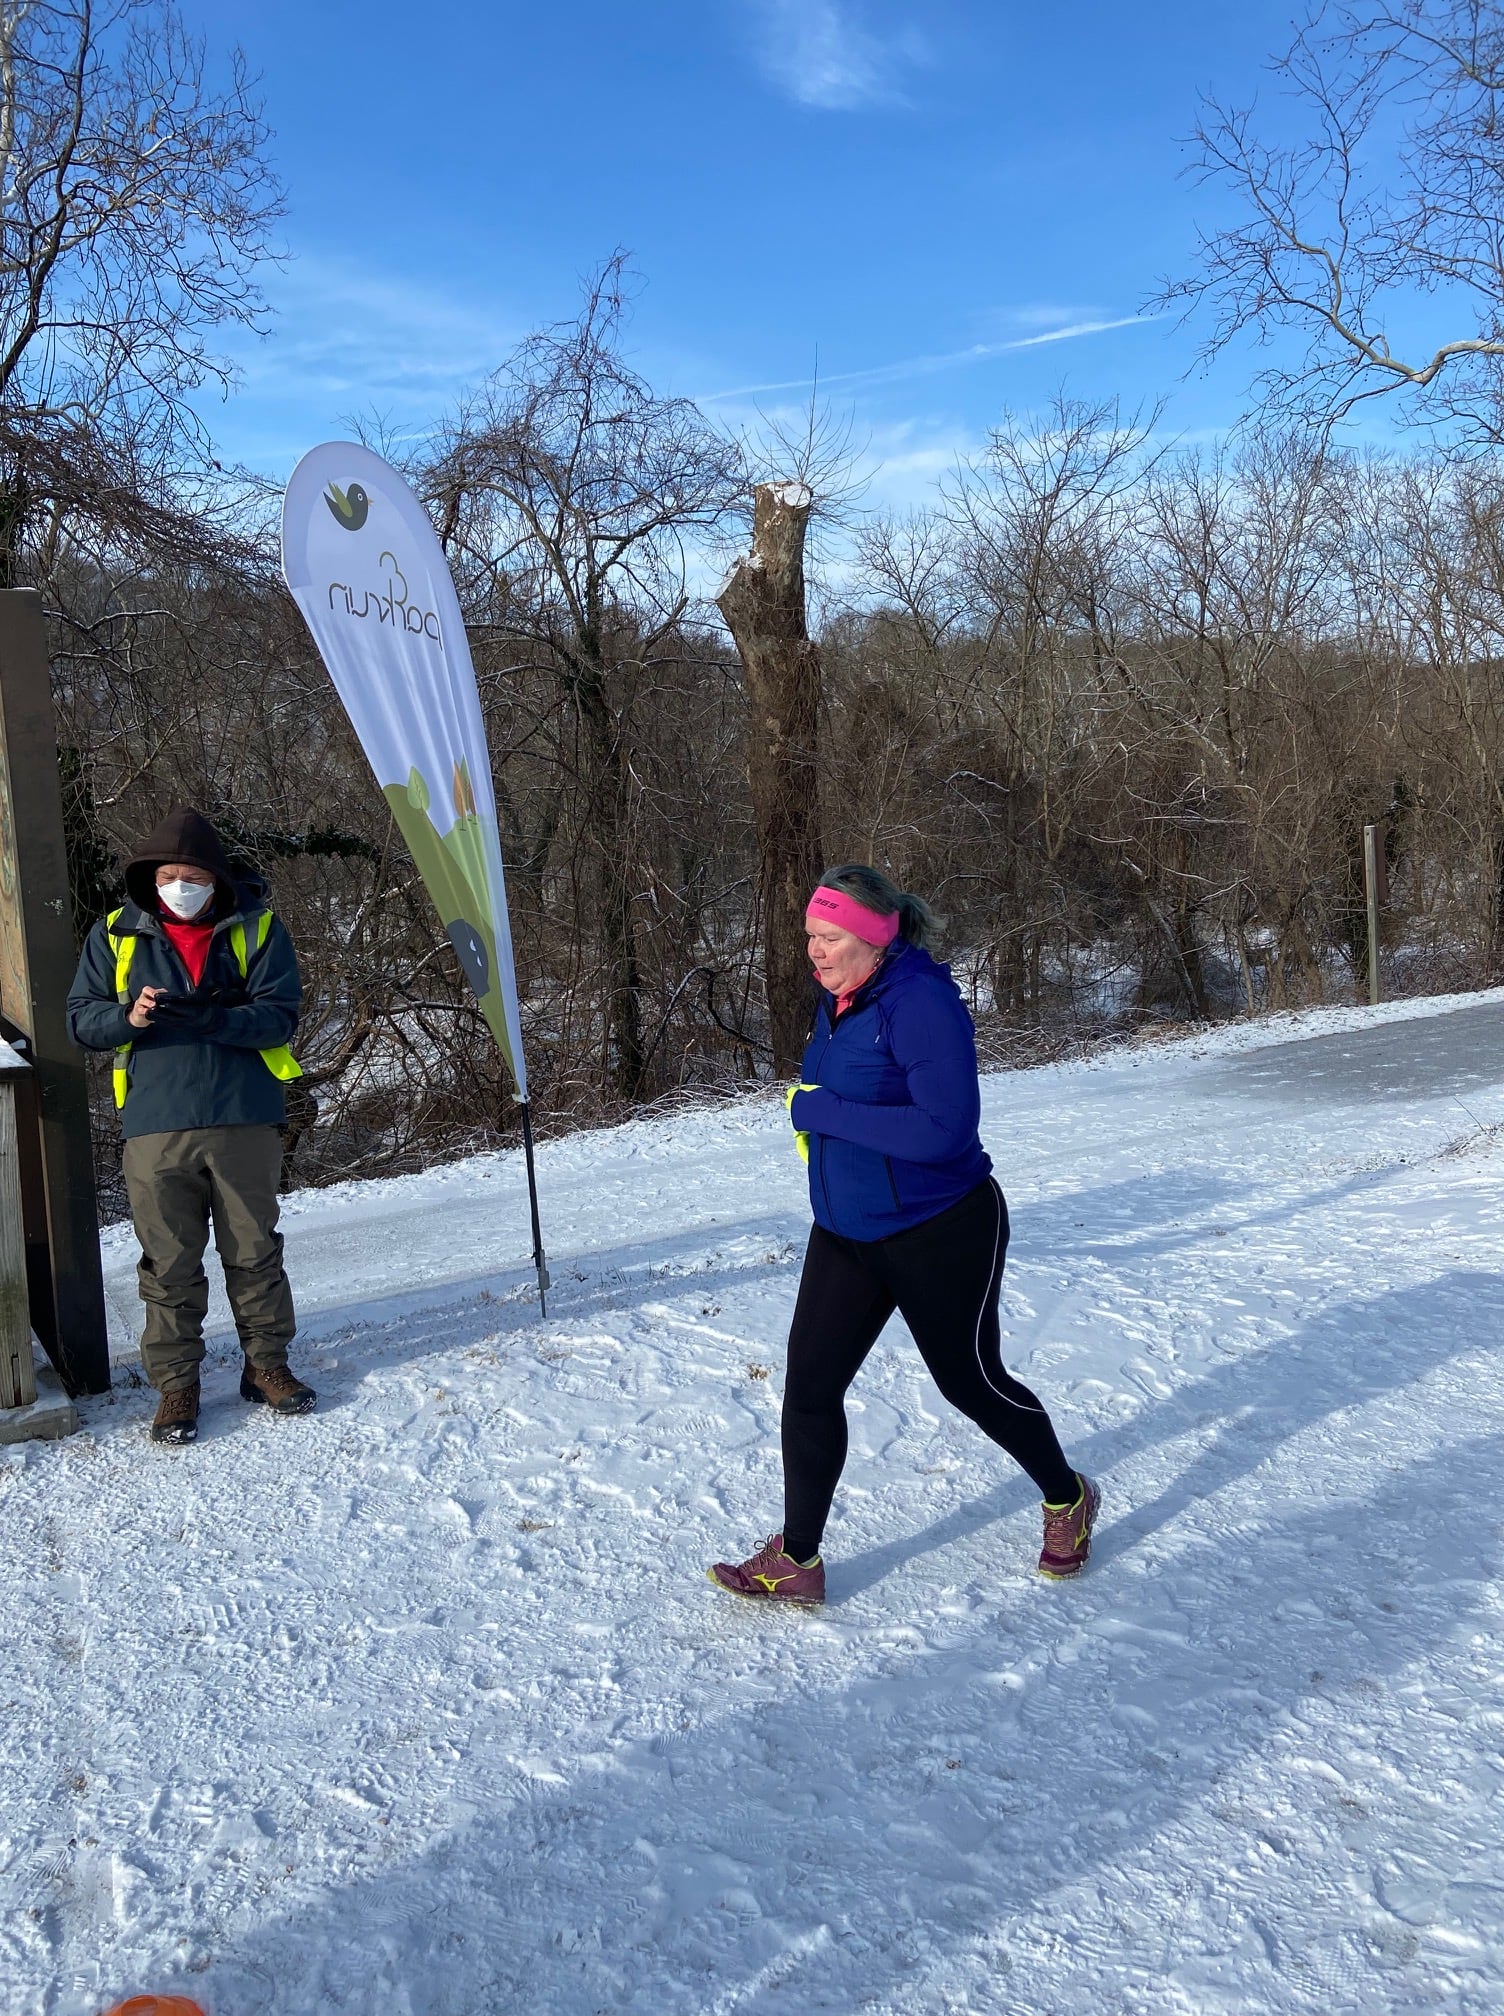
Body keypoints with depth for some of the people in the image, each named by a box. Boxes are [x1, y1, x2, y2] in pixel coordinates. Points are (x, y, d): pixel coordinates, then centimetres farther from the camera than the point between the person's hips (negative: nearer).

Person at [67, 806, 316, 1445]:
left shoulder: (255, 928, 2)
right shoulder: (116, 934, 7)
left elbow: (279, 1015, -6)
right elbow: (81, 1018, 6)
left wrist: (211, 1018, -23)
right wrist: (127, 1017, -16)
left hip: (243, 1123, 0)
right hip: (156, 1128, 1)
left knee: (254, 1252, 10)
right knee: (169, 1263, 6)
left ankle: (266, 1365, 25)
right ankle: (175, 1385, 18)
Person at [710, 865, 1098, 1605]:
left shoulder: (921, 1002, -24)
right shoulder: (838, 1000, 3)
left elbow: (945, 1129, -32)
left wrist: (825, 1113, -27)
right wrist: (811, 1108, 1)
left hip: (942, 1236, -7)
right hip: (846, 1234, 8)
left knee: (971, 1382, 10)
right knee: (810, 1383, 3)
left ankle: (1067, 1500, 39)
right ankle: (796, 1563, 17)